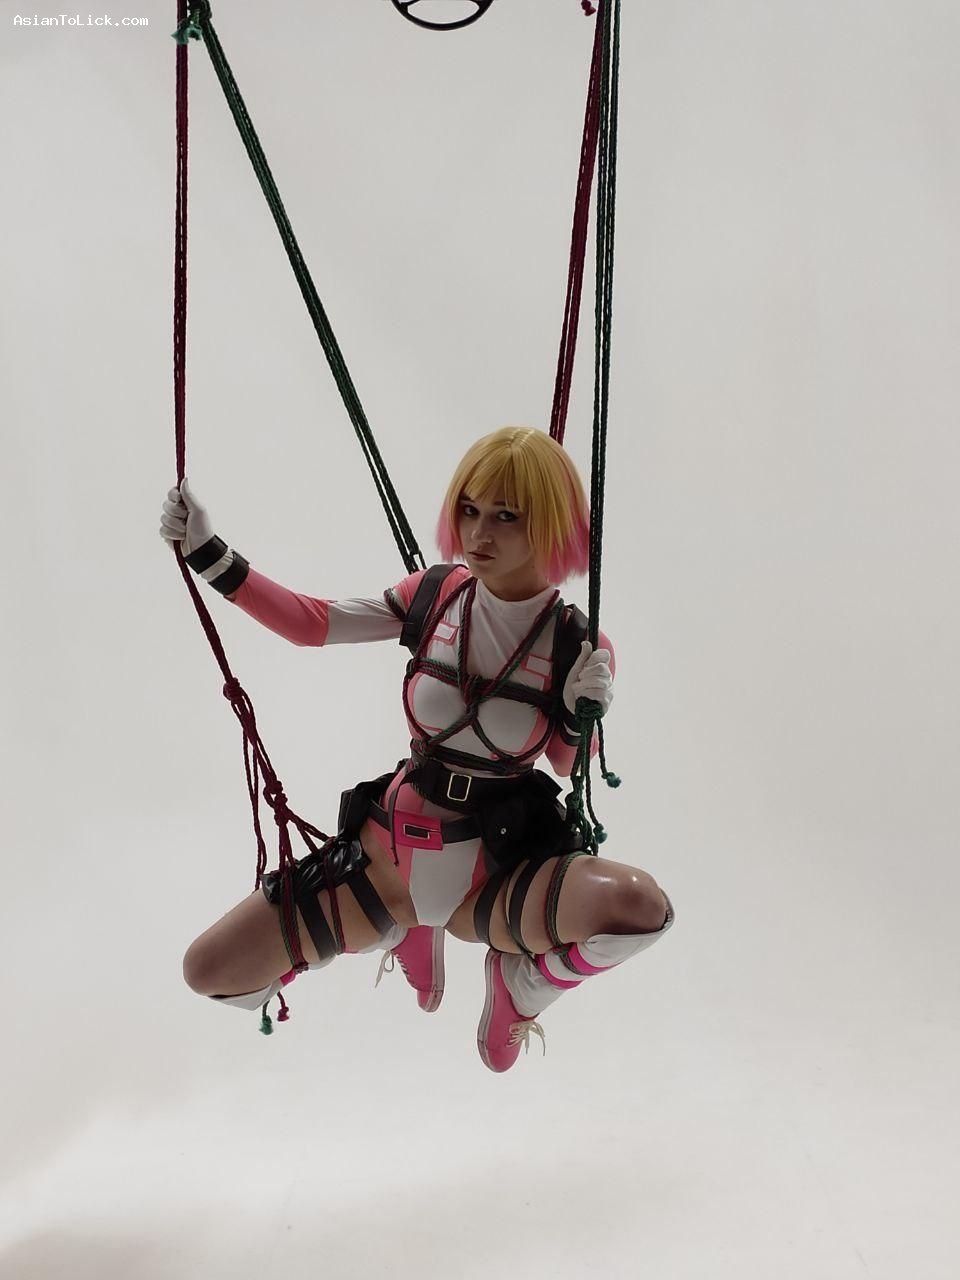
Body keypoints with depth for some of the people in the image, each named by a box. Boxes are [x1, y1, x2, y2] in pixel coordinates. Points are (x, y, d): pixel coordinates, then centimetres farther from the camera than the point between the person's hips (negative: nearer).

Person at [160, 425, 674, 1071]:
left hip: (493, 876, -3)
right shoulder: (437, 594, -5)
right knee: (208, 970, -3)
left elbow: (571, 770, 3)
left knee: (640, 905, -34)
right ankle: (399, 927, 22)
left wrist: (581, 719, -19)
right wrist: (208, 554, -6)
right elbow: (310, 623, 0)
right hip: (388, 856, 3)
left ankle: (522, 981, 4)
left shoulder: (579, 647, -11)